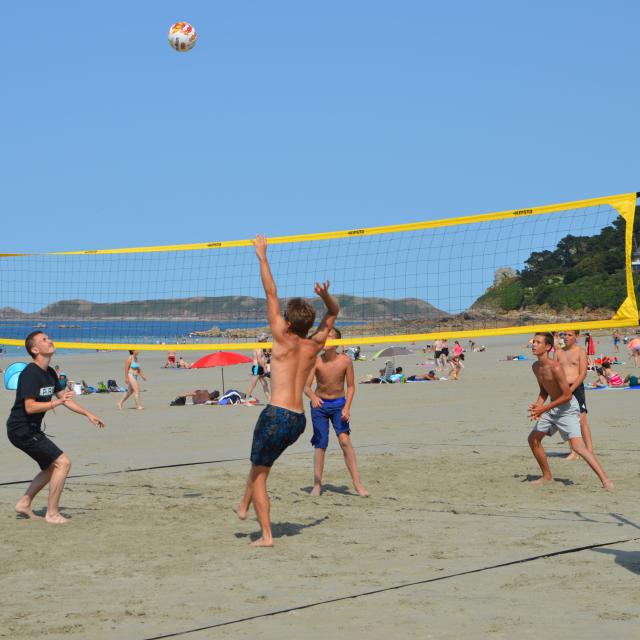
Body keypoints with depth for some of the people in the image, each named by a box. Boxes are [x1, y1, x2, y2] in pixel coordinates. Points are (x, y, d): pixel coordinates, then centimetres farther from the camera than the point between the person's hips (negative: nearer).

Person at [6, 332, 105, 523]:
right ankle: (52, 513, -5)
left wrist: (88, 414, 22)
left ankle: (24, 504, 24)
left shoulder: (49, 373, 10)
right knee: (63, 462, -12)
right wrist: (55, 402, -34)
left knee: (52, 467, 19)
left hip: (31, 429, 10)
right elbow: (30, 407, -26)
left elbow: (64, 398, 22)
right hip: (22, 429, -10)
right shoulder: (31, 374, -19)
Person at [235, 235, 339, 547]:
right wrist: (326, 296, 2)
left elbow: (271, 294, -4)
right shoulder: (314, 346, 7)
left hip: (277, 414, -6)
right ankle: (244, 506, 35)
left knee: (259, 474, 5)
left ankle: (266, 535, 0)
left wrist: (262, 256, 1)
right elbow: (332, 313, 23)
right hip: (299, 419, 6)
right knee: (260, 460, 30)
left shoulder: (283, 342, -7)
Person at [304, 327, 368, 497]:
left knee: (345, 439, -16)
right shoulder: (316, 361, -14)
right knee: (320, 444, 0)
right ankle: (317, 484, 11)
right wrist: (313, 397, -38)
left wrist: (347, 407, -15)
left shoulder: (345, 361, -12)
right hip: (319, 405, 0)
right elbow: (306, 386, -16)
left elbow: (351, 386, -4)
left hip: (339, 403, 0)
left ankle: (357, 483, -13)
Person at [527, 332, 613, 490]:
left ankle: (605, 479, -23)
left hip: (567, 408, -9)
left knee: (577, 445, -22)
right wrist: (537, 406, -6)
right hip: (552, 408, 9)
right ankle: (547, 476, 28)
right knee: (533, 438, 13)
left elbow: (567, 395, -25)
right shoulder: (535, 367, 2)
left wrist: (544, 409, -23)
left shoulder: (555, 367, -25)